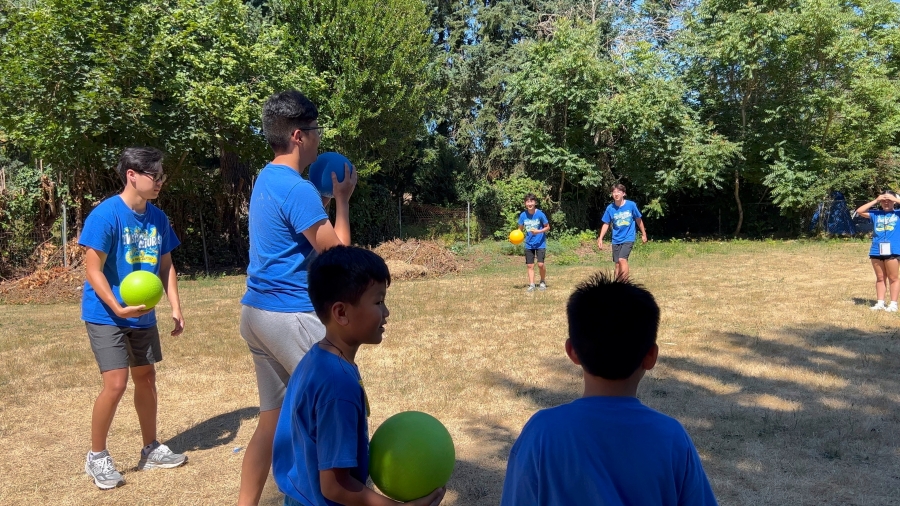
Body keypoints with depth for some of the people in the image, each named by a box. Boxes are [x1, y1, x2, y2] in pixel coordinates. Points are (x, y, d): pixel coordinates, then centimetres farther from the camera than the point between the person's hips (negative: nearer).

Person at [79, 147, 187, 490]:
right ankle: (96, 457, 11)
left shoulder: (158, 217, 2)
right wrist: (118, 308, -26)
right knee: (116, 383, -10)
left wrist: (176, 307, 4)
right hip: (106, 315, -6)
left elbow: (165, 265, 10)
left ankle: (151, 450, 28)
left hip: (143, 315, 7)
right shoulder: (106, 214, -17)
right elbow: (93, 270, -17)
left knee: (146, 378, 13)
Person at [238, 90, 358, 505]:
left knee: (272, 418, 15)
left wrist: (324, 194, 15)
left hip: (257, 311, 10)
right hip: (290, 315, -10)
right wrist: (342, 198, -4)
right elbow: (336, 250, -14)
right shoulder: (297, 188, -17)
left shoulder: (267, 179, 13)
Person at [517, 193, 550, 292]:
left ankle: (543, 281, 14)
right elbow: (520, 229, 8)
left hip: (540, 243, -3)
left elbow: (547, 227, -4)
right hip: (529, 244, 3)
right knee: (530, 265, 3)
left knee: (540, 264, -11)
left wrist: (539, 231, -20)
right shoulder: (523, 215, -4)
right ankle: (531, 285, 11)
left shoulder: (540, 214, -13)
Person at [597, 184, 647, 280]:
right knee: (617, 264, 7)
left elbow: (638, 219, 6)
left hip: (628, 239, -3)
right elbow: (606, 224, 4)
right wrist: (600, 239, -4)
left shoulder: (631, 205, -8)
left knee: (622, 259, -22)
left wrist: (643, 234, 14)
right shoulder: (610, 208, -4)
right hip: (616, 240, 3)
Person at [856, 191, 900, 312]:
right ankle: (880, 303, 15)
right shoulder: (875, 214, 12)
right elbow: (859, 211, 5)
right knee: (880, 278, 10)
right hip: (876, 251, 3)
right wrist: (875, 201, 3)